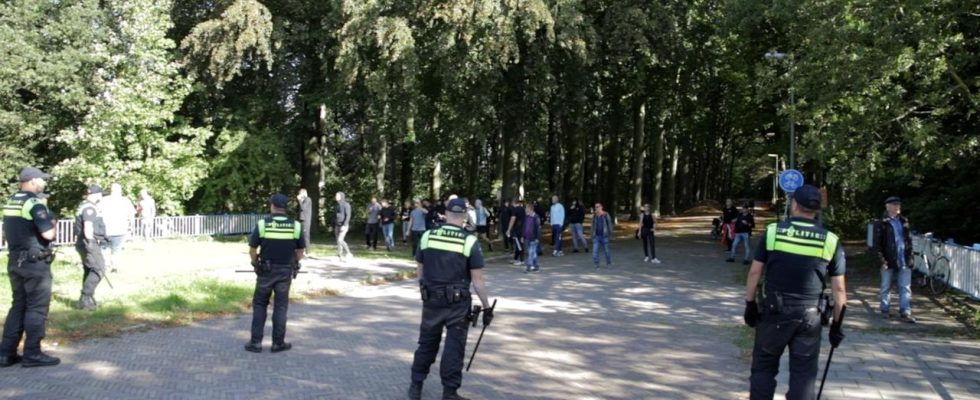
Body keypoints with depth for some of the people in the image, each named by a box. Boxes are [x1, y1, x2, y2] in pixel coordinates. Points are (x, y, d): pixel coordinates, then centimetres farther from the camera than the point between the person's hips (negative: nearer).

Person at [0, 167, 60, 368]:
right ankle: (32, 354, 2)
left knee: (18, 306, 14)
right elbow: (48, 234, -21)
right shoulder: (34, 203, -15)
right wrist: (53, 224, -2)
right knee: (36, 308, -1)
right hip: (35, 263, -9)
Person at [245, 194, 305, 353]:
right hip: (285, 271, 1)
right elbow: (300, 251, 1)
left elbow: (252, 249, -4)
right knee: (280, 306, 9)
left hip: (266, 271, -1)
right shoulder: (296, 226, -5)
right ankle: (278, 343, 12)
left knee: (259, 305, 12)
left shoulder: (262, 224, -9)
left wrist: (256, 264, 13)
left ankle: (256, 342, 11)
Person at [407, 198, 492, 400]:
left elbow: (421, 271, 8)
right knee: (454, 348, 6)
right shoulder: (470, 241, -11)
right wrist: (487, 307, -2)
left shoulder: (427, 236, -1)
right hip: (458, 303, -3)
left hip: (431, 300, 3)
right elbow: (477, 281, -11)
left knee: (427, 344, 17)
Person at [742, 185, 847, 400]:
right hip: (809, 316, 1)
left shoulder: (773, 231, -5)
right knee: (803, 374, 9)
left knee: (763, 367, 13)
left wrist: (750, 304, 8)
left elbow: (755, 272, -3)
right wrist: (836, 323, 8)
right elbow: (839, 288, -1)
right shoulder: (830, 241, -2)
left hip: (774, 311, 0)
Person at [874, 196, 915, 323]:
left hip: (904, 261, 4)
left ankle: (905, 312, 4)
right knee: (886, 287, 9)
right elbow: (877, 244, -8)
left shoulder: (904, 221, 10)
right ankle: (884, 310, 22)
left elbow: (909, 240, 15)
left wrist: (910, 257, 8)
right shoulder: (881, 224, -5)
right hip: (889, 261, -4)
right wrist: (882, 261, -14)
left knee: (906, 288, 1)